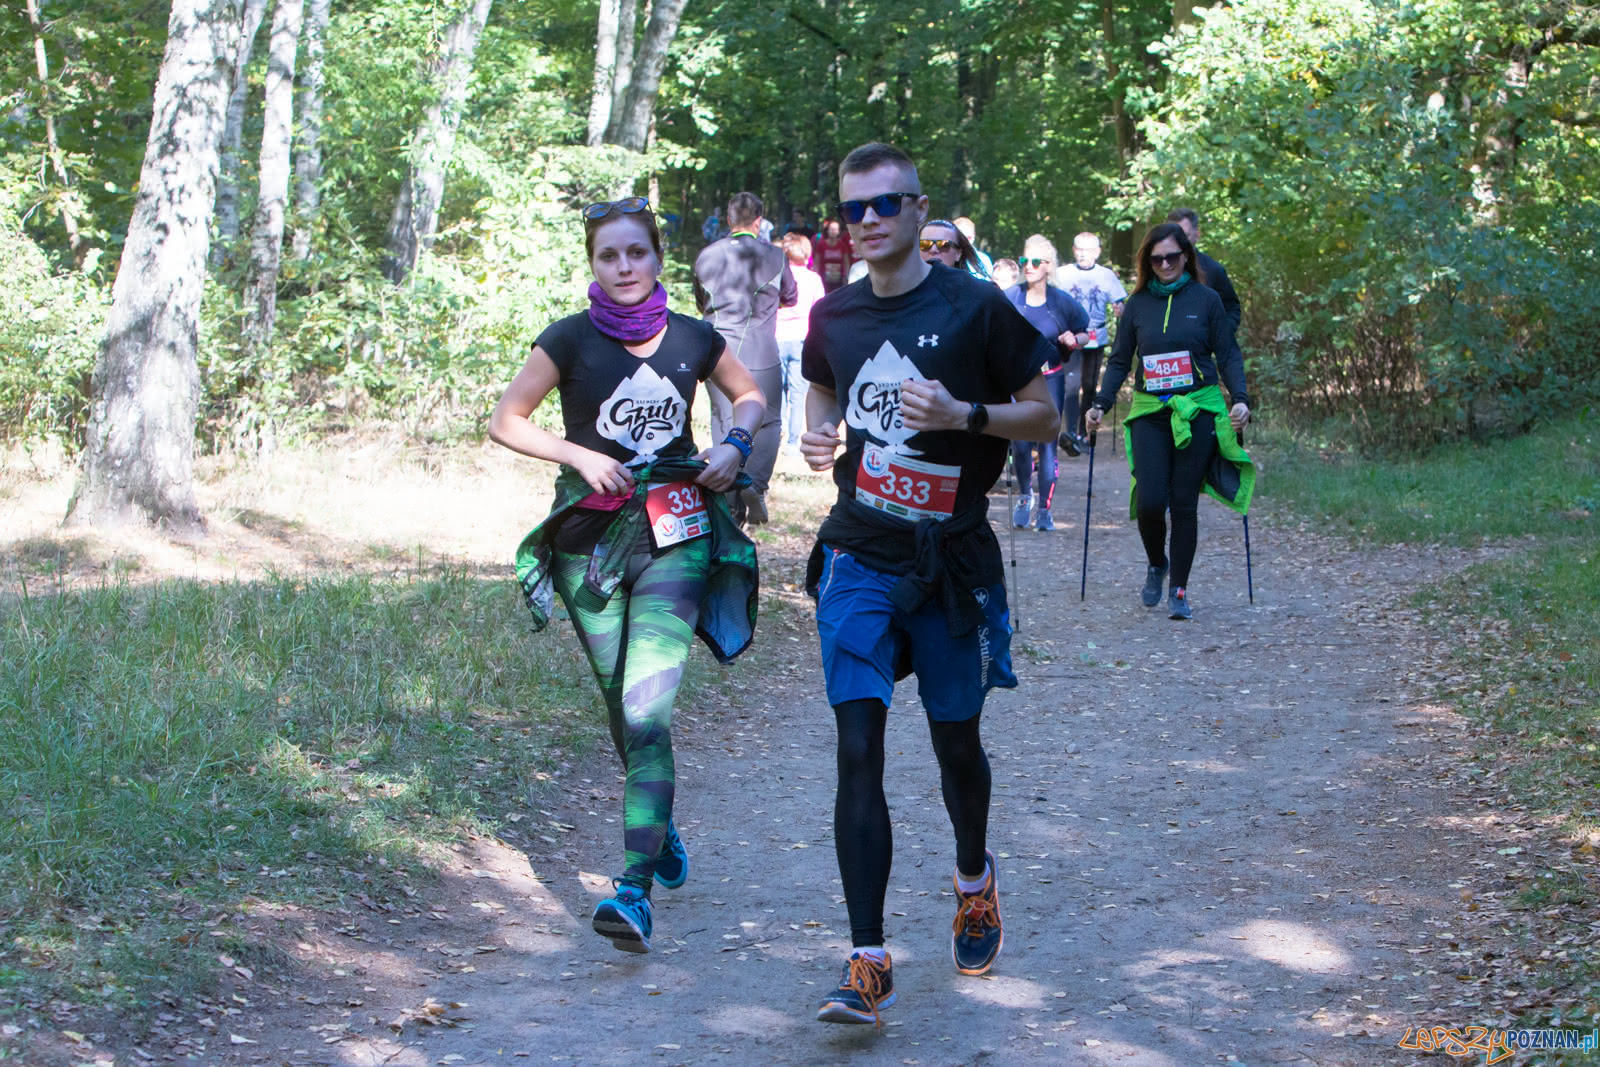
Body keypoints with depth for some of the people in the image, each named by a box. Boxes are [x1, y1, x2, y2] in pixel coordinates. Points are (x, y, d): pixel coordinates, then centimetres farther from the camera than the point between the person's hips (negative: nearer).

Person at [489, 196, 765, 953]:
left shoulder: (692, 340, 2)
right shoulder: (571, 339, -3)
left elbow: (751, 395, 20)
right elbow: (505, 421, 2)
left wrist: (735, 444, 0)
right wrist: (581, 456, -11)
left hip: (676, 536, -1)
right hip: (590, 541, 1)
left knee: (647, 708, -16)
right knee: (624, 711, 12)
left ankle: (635, 887, -20)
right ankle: (661, 826, 39)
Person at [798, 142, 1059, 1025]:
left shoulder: (975, 308, -6)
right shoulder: (833, 316, 6)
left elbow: (1044, 415, -1)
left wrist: (963, 414, -18)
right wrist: (816, 438, -1)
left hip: (951, 557, -2)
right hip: (858, 556, 2)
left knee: (956, 738, 12)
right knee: (858, 747, -9)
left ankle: (974, 876, 44)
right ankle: (867, 963, -8)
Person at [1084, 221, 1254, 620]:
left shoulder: (1206, 299, 3)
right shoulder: (1137, 304, 8)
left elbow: (1228, 355, 5)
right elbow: (1119, 360, 12)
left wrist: (1240, 399, -8)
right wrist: (1100, 404, 2)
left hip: (1198, 411, -1)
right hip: (1149, 412, 1)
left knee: (1183, 503, -1)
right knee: (1149, 501, -10)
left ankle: (1179, 590, 11)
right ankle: (1156, 565, 21)